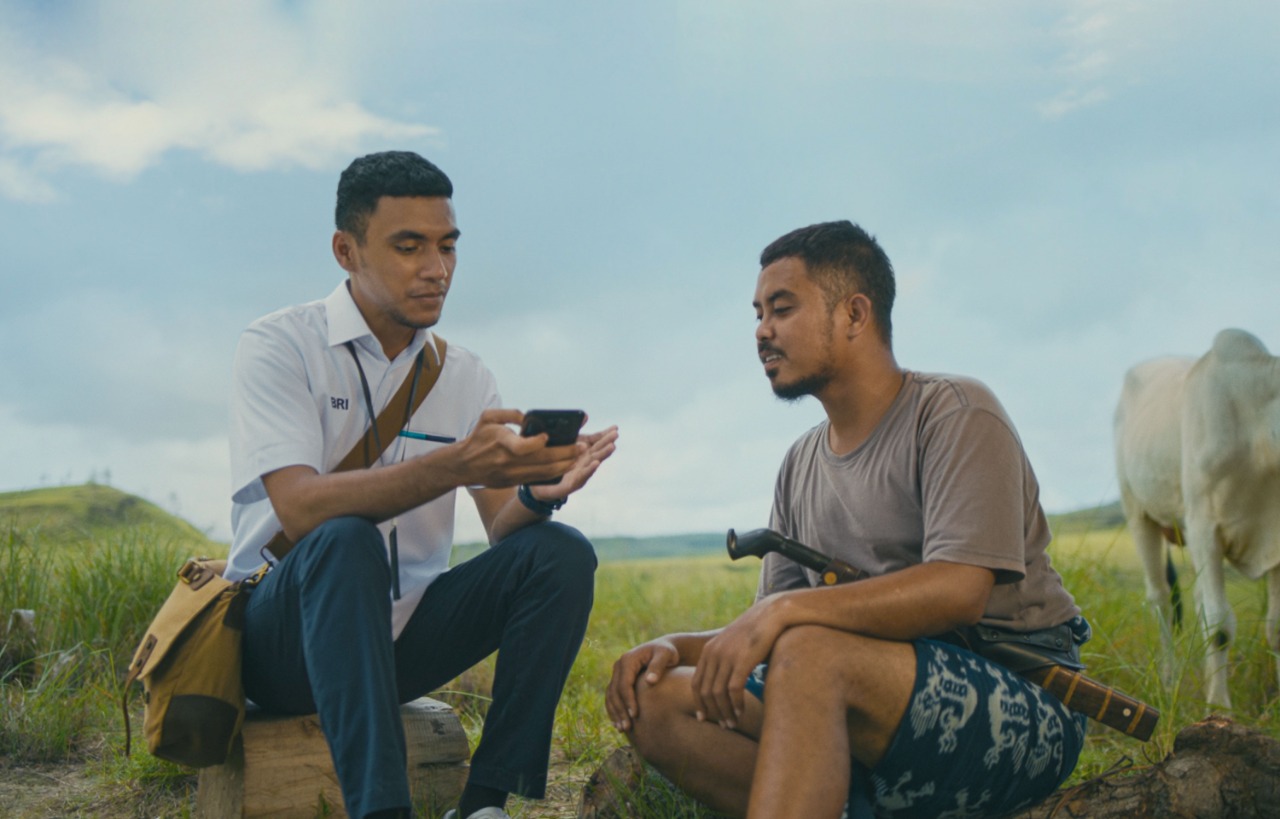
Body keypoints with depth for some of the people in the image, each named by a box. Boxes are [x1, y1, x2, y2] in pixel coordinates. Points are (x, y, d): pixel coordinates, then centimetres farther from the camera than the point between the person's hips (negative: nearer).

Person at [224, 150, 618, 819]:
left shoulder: (464, 376, 6)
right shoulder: (279, 346, -8)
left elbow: (501, 527, -4)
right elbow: (299, 509, -24)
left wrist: (538, 491, -29)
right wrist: (457, 466, -37)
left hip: (402, 632, 5)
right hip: (284, 635, -4)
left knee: (560, 553, -18)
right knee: (346, 542, -36)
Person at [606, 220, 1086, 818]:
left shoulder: (953, 412, -5)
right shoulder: (801, 465, 16)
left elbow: (960, 590, -20)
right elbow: (768, 625, 15)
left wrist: (786, 610, -27)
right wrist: (676, 646, -5)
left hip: (1024, 708, -7)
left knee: (809, 650, -35)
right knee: (658, 699, -10)